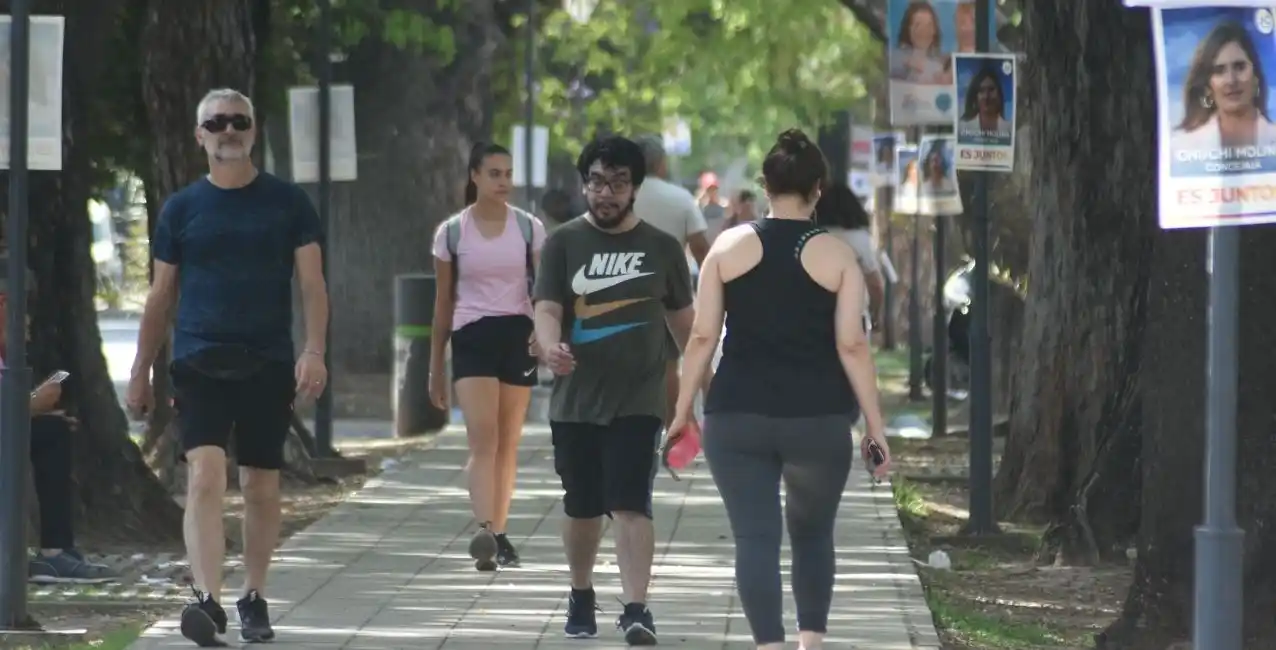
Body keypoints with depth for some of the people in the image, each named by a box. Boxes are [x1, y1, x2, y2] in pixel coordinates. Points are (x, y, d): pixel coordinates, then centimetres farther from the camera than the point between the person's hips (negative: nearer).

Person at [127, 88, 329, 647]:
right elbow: (161, 296, 12)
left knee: (261, 486, 6)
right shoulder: (181, 208, 8)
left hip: (268, 365, 1)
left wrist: (314, 351, -12)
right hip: (200, 363, 0)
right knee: (205, 474, -17)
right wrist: (141, 373, 10)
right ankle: (207, 600, -27)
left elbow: (312, 283, 2)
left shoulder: (287, 203, 5)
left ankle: (254, 600, 21)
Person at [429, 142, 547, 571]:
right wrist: (436, 366, 10)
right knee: (483, 437, -17)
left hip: (517, 335, 2)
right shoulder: (452, 232, 4)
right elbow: (443, 302, 9)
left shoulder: (529, 229, 5)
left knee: (508, 444, 7)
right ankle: (485, 532, -30)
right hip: (472, 337, -2)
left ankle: (498, 535, 15)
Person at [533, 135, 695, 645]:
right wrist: (551, 346, -30)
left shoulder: (662, 248, 6)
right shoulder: (564, 243, 3)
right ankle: (581, 599, 33)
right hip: (576, 402, 1)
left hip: (637, 402, -1)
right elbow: (547, 308, -8)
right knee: (582, 508, 12)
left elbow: (683, 321, 13)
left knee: (631, 504, -14)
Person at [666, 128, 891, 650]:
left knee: (755, 538, 0)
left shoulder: (730, 246, 1)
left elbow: (702, 337, 0)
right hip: (818, 420, 0)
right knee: (813, 534, 18)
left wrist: (682, 411, 8)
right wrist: (875, 426, 1)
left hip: (737, 416, 0)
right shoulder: (836, 255, -1)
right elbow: (852, 346, -4)